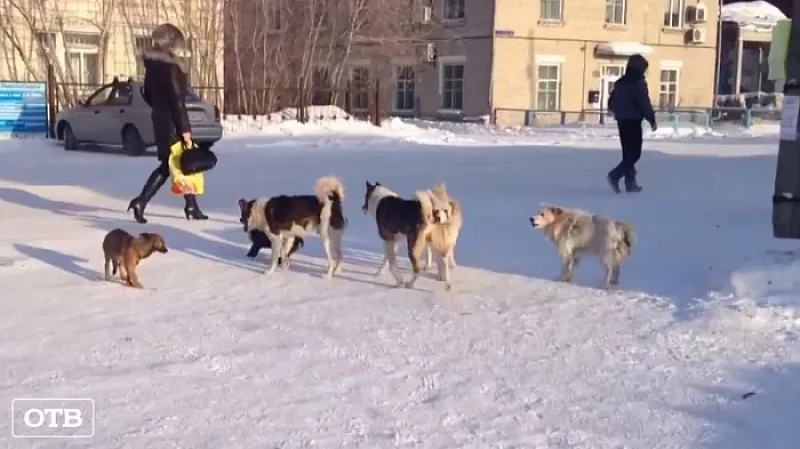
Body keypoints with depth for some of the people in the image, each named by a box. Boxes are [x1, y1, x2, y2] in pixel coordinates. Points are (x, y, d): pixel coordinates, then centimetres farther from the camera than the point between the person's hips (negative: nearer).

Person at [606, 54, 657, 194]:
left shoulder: (620, 83, 11)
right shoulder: (638, 83, -11)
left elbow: (611, 103, 14)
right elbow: (644, 103, -15)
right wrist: (652, 119, -6)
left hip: (621, 121, 8)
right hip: (633, 121, -8)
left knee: (628, 152, 12)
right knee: (634, 152, -4)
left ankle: (630, 182, 14)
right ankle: (615, 175, -19)